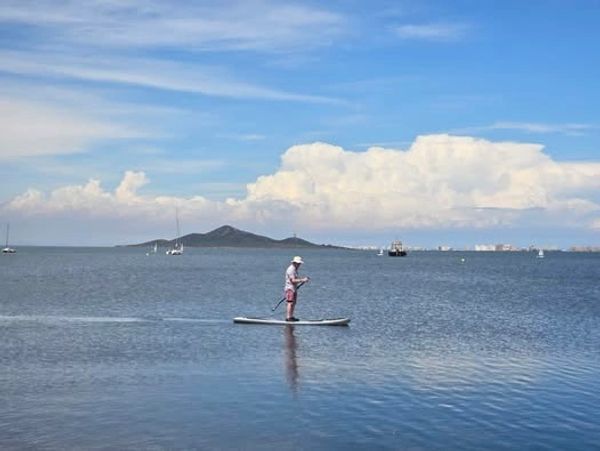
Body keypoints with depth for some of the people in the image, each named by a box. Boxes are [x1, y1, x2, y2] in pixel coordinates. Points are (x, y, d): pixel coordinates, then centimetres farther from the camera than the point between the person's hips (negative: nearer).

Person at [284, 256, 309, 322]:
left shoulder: (295, 269, 19)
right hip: (290, 288, -11)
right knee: (290, 303, -15)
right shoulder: (291, 269, -16)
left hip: (294, 288, 11)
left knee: (293, 303, 11)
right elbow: (293, 280, -23)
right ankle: (288, 317, -18)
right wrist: (302, 280, -25)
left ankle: (291, 317, 15)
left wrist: (303, 279, 13)